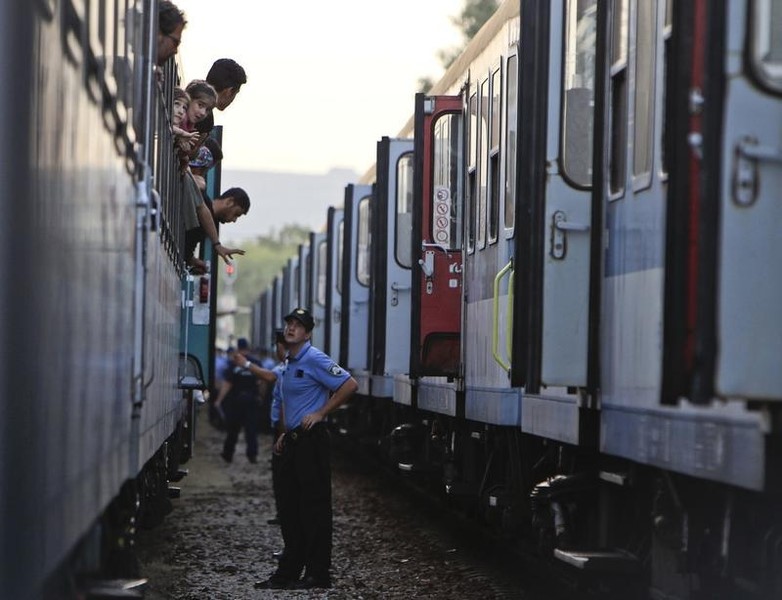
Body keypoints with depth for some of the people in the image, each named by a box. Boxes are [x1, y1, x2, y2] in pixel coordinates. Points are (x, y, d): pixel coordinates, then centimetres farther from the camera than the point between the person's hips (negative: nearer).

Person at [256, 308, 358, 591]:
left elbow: (349, 385, -18)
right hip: (292, 441, 9)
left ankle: (318, 575, -2)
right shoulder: (288, 363, 16)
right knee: (289, 508, 11)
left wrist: (321, 413, -16)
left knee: (314, 508, -5)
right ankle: (288, 572, 17)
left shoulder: (314, 360, -12)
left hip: (312, 441, -9)